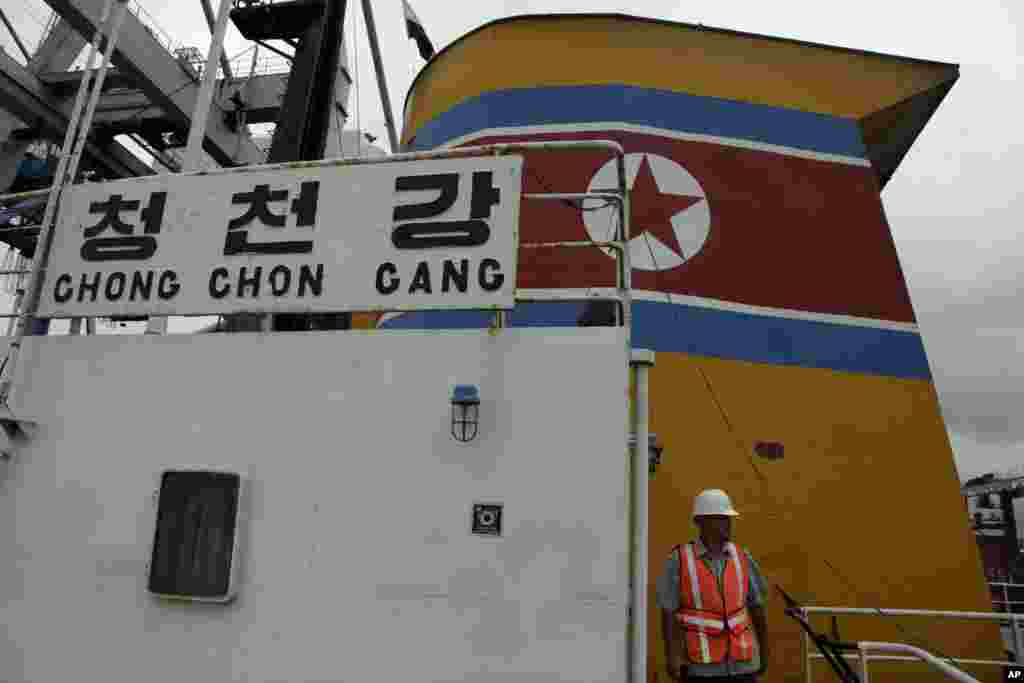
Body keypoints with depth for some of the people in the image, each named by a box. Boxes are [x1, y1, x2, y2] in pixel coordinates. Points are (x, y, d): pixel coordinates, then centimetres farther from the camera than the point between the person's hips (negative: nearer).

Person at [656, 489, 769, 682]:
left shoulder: (743, 558, 2)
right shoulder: (678, 561, -9)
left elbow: (757, 607, 11)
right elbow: (668, 613, -7)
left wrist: (764, 651, 15)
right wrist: (672, 657, -14)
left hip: (742, 664, 3)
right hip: (701, 666, -3)